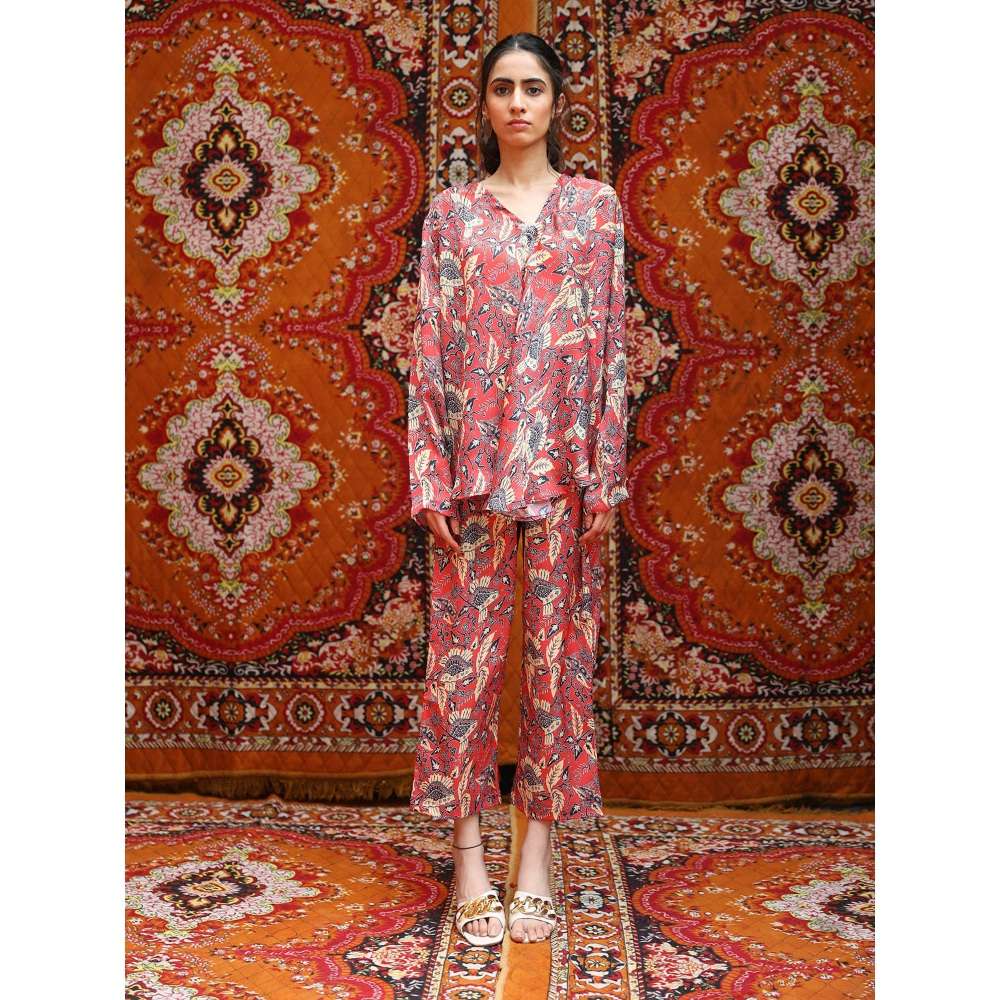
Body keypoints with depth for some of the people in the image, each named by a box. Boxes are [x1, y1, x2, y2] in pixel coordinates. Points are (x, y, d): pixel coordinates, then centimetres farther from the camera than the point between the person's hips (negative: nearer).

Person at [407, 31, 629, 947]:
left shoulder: (596, 206, 9)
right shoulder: (453, 212, 8)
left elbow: (611, 340, 4)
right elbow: (430, 346, 3)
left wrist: (606, 472, -3)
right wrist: (430, 474, -5)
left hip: (564, 459, 0)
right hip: (475, 457, 0)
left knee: (559, 645, 3)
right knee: (466, 646, 0)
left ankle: (539, 846, 15)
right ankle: (469, 851, 10)